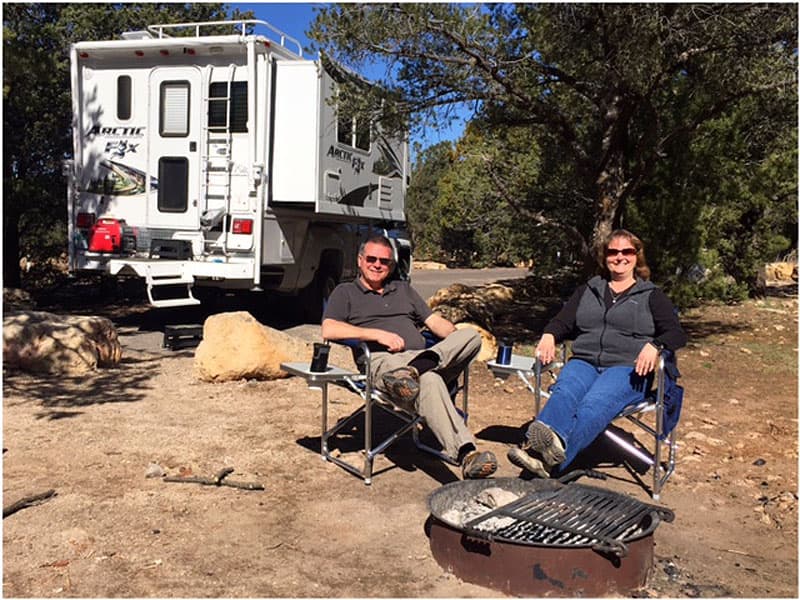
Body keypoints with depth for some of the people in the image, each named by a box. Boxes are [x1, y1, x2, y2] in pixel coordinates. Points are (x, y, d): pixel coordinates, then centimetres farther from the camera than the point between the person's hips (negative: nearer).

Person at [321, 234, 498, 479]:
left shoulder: (404, 289, 34)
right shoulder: (345, 292, 19)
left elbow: (435, 322, 25)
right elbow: (329, 330, 0)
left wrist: (458, 340, 1)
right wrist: (378, 334, -9)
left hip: (421, 354, 5)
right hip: (381, 360, -5)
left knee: (472, 335, -23)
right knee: (428, 380, -39)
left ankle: (416, 368, -44)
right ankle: (466, 454, -51)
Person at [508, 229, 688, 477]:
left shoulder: (652, 296, 18)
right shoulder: (587, 290, 26)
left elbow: (676, 333, 7)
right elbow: (562, 322, 19)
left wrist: (654, 346, -17)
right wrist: (549, 335, -6)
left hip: (627, 369, -2)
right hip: (584, 362, 3)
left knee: (595, 403, -35)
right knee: (564, 393, -33)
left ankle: (554, 461, -60)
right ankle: (535, 445, -62)